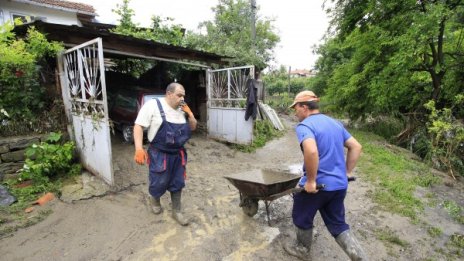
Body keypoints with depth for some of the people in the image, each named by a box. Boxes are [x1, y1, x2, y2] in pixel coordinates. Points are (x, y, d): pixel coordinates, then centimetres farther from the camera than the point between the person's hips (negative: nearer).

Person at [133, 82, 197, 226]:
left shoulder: (182, 109, 6)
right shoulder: (153, 105, -11)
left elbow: (193, 127, 13)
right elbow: (138, 126, -13)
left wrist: (190, 114, -5)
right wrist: (139, 148, -22)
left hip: (178, 154, 5)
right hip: (159, 154, -5)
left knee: (177, 184, 12)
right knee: (159, 183, 8)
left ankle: (176, 212, 31)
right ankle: (154, 199, 43)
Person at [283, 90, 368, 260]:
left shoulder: (304, 126, -15)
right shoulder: (335, 123, 11)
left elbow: (311, 151, -34)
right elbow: (356, 147, 13)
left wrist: (310, 180, -24)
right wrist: (347, 173, 15)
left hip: (317, 185, -7)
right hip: (340, 185, 7)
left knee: (302, 219, 19)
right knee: (338, 224, 22)